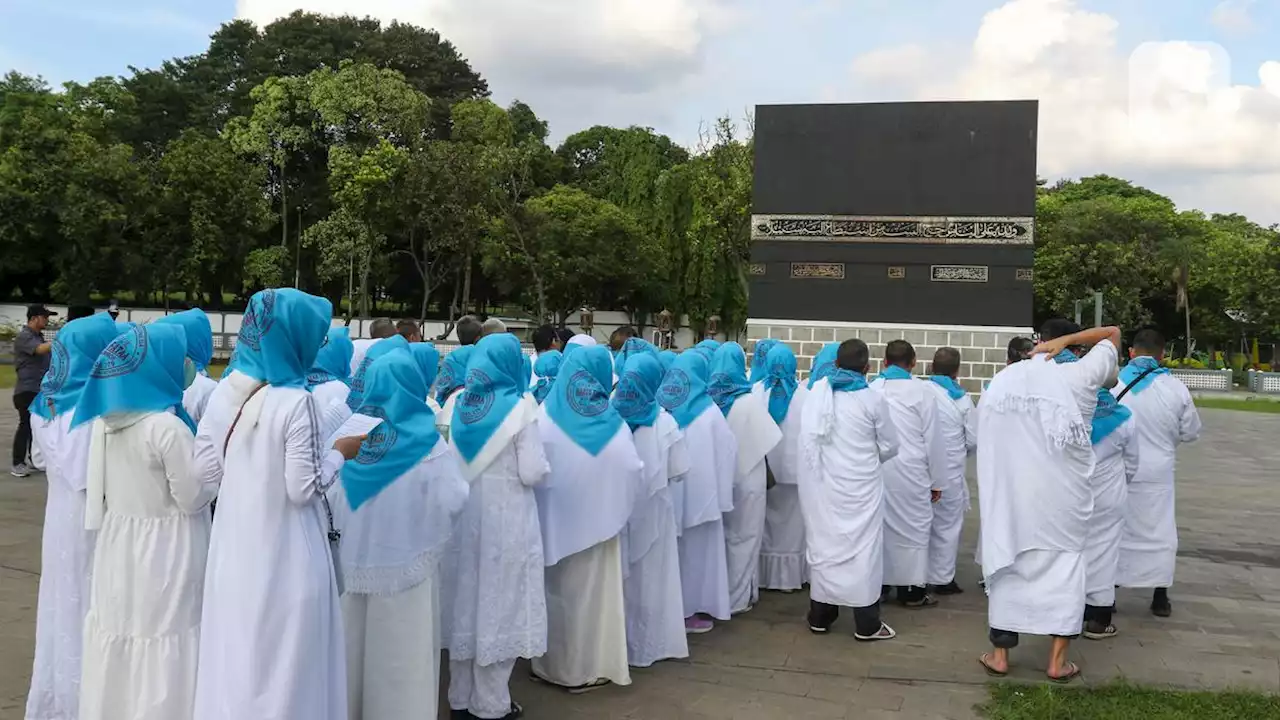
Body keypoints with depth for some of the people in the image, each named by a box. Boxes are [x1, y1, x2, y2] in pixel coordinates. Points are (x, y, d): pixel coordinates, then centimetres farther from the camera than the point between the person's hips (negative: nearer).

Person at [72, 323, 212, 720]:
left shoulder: (106, 418, 2)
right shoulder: (168, 427, -22)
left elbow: (102, 484, 13)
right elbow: (194, 497, -15)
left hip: (117, 544, 8)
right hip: (162, 551, -7)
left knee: (119, 636, 17)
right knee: (163, 647, 3)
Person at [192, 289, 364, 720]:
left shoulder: (229, 391, 1)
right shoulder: (295, 401, -20)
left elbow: (205, 468, 5)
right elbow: (303, 488, -18)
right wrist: (340, 454, -5)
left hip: (235, 550, 7)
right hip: (283, 557, -7)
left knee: (237, 655, 19)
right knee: (281, 661, 7)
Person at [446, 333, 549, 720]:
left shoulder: (458, 404, 3)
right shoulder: (520, 406, -14)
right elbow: (533, 473, -16)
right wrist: (541, 457, 4)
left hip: (464, 514, 5)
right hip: (507, 518, -5)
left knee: (467, 600, 15)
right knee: (499, 604, 5)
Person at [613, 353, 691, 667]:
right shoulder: (664, 421, -13)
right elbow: (678, 471, -6)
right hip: (652, 509, -1)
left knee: (620, 574, 13)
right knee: (651, 576, 11)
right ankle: (650, 642, 20)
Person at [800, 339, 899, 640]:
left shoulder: (816, 392, -4)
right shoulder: (873, 400, -11)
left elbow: (808, 437, 3)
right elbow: (889, 446, 0)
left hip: (822, 481, 3)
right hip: (859, 485, -3)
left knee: (823, 542, 13)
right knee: (861, 546, 5)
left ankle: (820, 616, 23)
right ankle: (866, 624, 11)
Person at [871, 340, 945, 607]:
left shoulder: (871, 389, 6)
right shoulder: (921, 390, -3)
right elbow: (931, 439, -1)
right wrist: (936, 480, 6)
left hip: (877, 469, 3)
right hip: (910, 471, -3)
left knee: (880, 525, 11)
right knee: (913, 526, 5)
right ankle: (912, 590, 9)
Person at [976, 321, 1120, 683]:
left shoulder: (1003, 379, 5)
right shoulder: (1082, 374, 0)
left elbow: (986, 431, 4)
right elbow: (1113, 333, 12)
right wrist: (1067, 339, 3)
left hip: (1011, 488, 2)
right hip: (1063, 490, -2)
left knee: (1008, 560, 11)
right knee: (1065, 563, 11)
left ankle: (999, 654, 17)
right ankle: (1057, 660, 12)